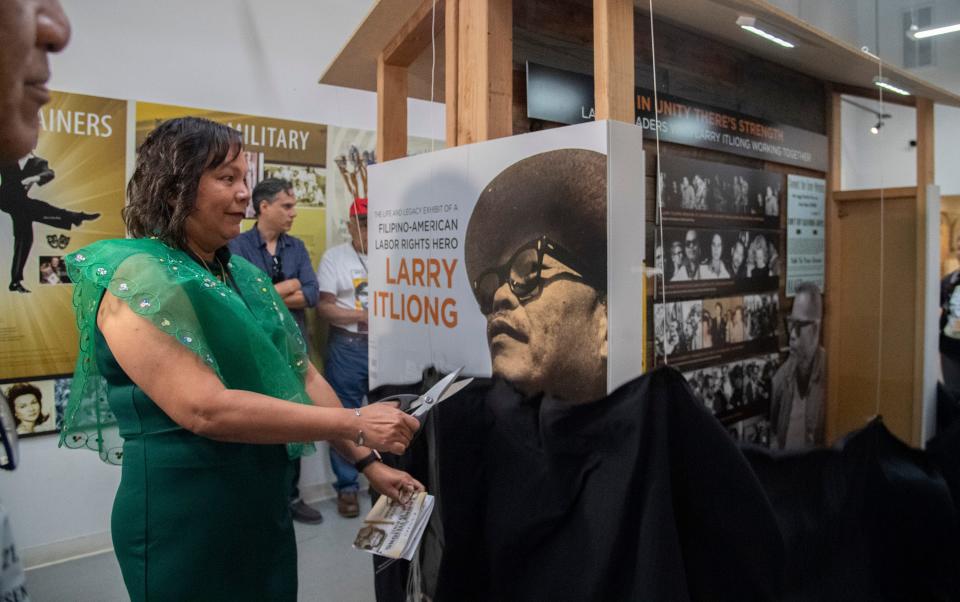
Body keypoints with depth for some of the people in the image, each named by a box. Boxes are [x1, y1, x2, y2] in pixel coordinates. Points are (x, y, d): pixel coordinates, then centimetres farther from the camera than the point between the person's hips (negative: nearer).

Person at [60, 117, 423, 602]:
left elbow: (302, 376, 7)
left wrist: (367, 462, 1)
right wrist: (356, 424, -24)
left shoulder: (243, 275, 7)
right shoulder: (139, 280, -16)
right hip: (184, 520, -7)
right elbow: (206, 409, -26)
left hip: (266, 507, 7)